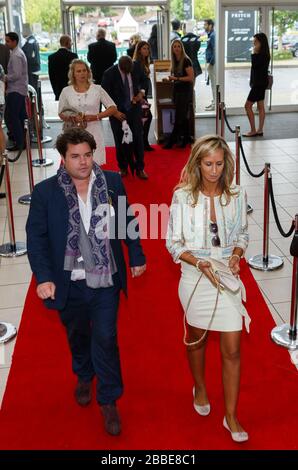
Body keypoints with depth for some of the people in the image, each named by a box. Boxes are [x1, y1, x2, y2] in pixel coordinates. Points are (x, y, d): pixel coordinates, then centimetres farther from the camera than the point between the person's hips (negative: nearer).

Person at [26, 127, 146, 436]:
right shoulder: (45, 192, -10)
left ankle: (109, 400, 22)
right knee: (77, 335, 22)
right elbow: (36, 237, -8)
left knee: (106, 339, 3)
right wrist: (43, 278, -16)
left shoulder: (112, 182, -5)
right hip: (69, 283, 0)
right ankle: (84, 376, 51)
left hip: (106, 279, 0)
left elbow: (128, 221, 6)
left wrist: (136, 257, 11)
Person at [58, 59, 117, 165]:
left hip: (94, 133, 0)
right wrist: (71, 118, -9)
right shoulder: (66, 91, 5)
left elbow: (113, 108, 5)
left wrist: (95, 116, -8)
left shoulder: (97, 89, 2)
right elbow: (61, 113, 13)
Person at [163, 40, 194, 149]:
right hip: (177, 90, 8)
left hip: (185, 91, -8)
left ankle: (171, 141, -3)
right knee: (183, 116, 11)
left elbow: (191, 77, -17)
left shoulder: (186, 60, -12)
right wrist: (171, 78, 2)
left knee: (179, 117, -5)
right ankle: (186, 138, 18)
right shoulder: (174, 61, 10)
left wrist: (176, 78, -20)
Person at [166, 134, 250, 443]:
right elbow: (173, 242, -6)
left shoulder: (236, 196, -4)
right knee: (197, 339, 20)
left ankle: (231, 416, 17)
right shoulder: (183, 197, -10)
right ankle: (200, 388, 48)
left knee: (232, 350, 1)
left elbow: (242, 234, 8)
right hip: (195, 278, -1)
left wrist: (236, 255, -13)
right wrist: (200, 263, -21)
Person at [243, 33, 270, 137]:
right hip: (260, 83, 10)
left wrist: (254, 53, -19)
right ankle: (260, 130, 15)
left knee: (248, 106, -8)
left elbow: (255, 65, -22)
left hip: (259, 83, -10)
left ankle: (253, 130, -6)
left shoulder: (262, 55, -16)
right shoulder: (262, 54, 11)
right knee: (260, 106, 10)